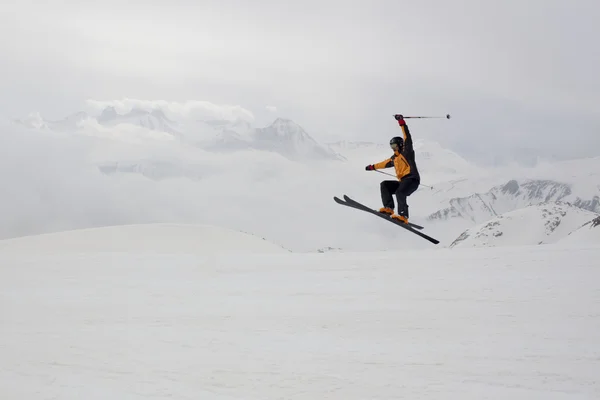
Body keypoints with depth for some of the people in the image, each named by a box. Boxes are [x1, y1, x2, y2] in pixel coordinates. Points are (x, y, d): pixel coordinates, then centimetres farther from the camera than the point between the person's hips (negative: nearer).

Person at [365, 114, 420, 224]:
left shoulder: (406, 152, 4)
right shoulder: (394, 158, 26)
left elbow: (407, 138, -10)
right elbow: (386, 163, 43)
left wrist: (401, 122, -18)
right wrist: (373, 167, 54)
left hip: (412, 179, -9)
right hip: (402, 182, 9)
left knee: (399, 192, -31)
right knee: (385, 185, 1)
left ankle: (403, 216, -40)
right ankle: (389, 208, -13)